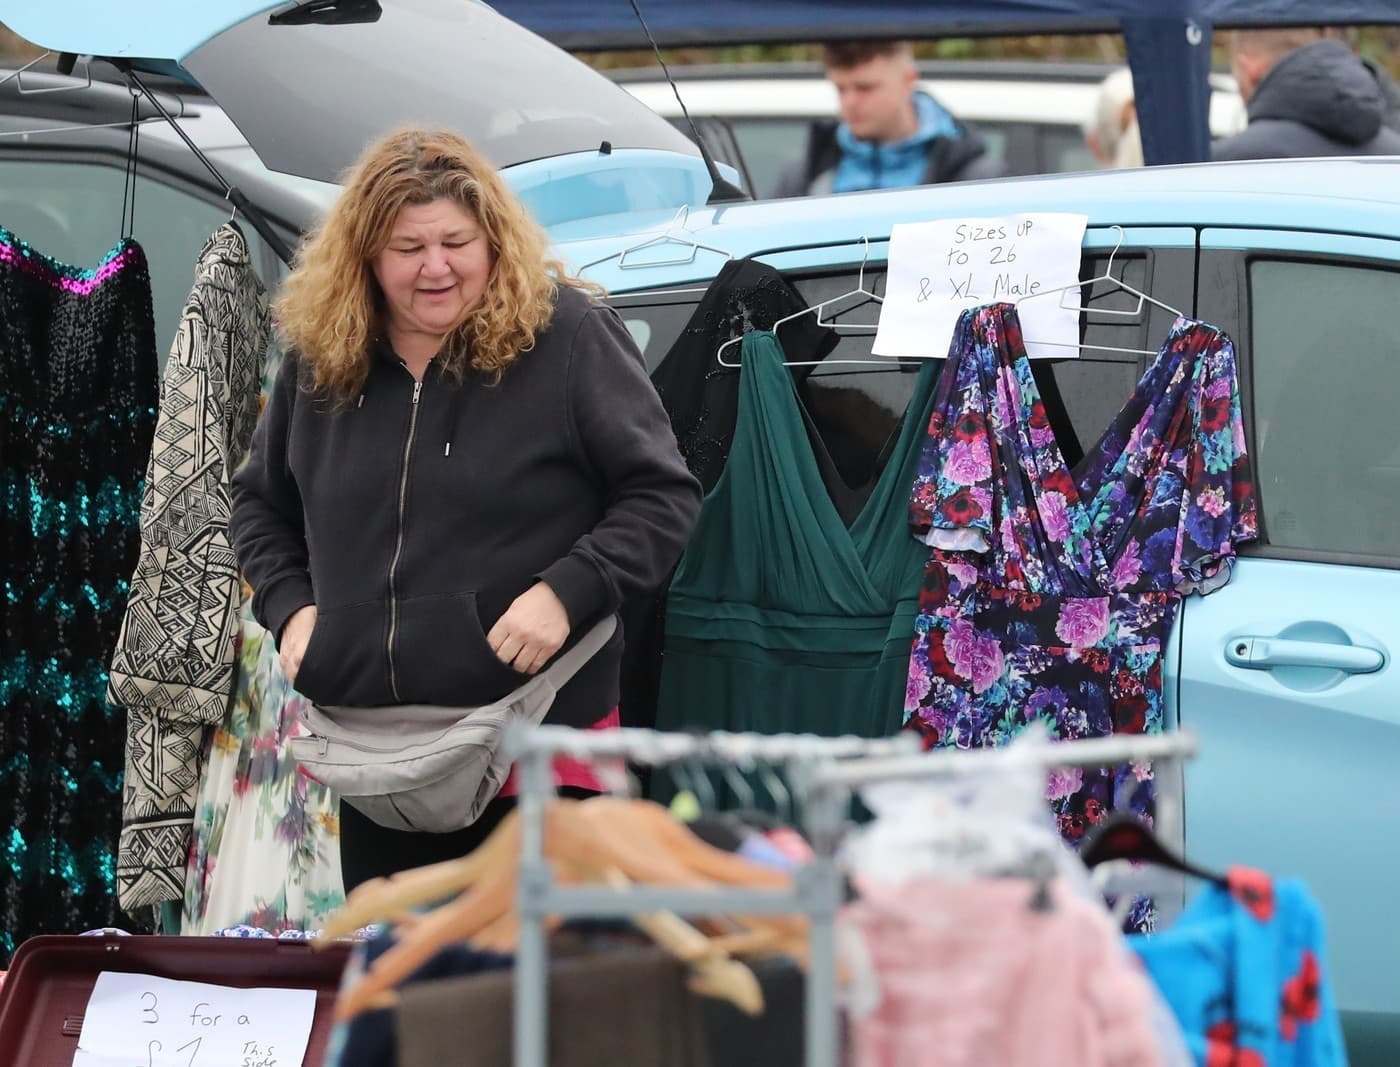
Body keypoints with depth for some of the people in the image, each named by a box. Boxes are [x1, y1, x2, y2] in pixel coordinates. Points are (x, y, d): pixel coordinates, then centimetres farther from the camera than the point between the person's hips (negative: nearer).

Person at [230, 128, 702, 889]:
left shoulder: (568, 335, -6)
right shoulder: (319, 357, 7)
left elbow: (664, 499, -5)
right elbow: (260, 503, 23)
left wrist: (567, 591, -18)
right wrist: (290, 605, 5)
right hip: (373, 744, 4)